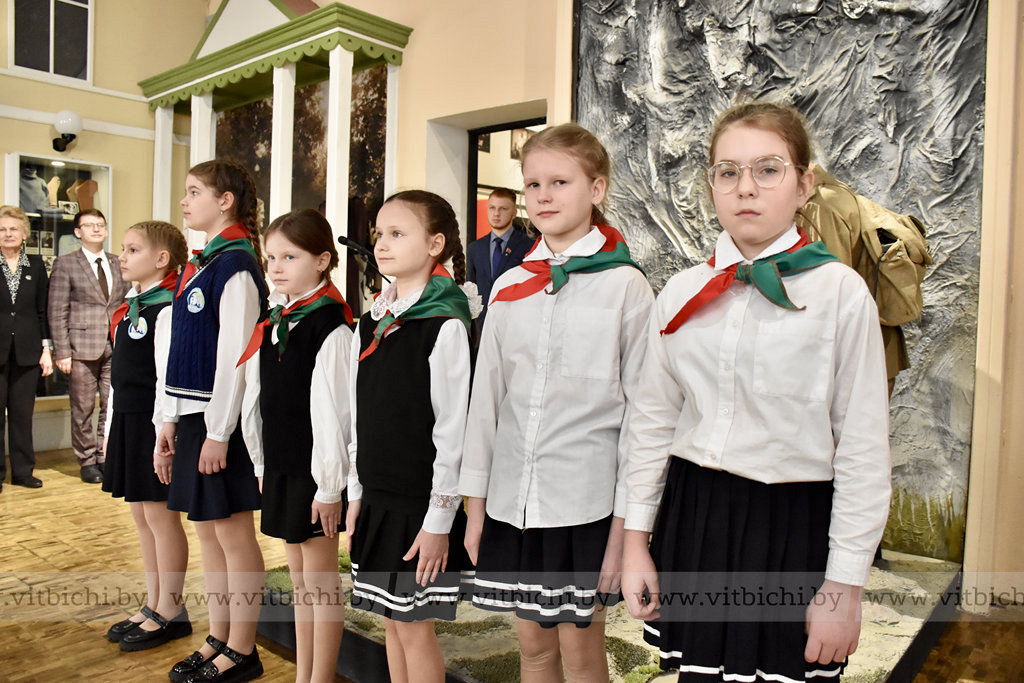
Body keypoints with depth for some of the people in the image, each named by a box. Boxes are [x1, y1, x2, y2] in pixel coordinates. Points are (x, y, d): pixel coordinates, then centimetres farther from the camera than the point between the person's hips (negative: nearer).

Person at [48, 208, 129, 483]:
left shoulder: (118, 264, 12)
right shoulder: (65, 264, 1)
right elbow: (57, 312, -2)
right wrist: (62, 351, -9)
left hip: (115, 347, 3)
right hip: (82, 347, -3)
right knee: (83, 409, 4)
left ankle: (105, 456, 18)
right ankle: (87, 461, 17)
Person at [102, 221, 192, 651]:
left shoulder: (166, 310, -15)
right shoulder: (129, 308, 14)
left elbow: (169, 378, -20)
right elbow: (119, 374, 18)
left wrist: (164, 438, -21)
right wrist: (111, 427, 18)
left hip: (153, 423, -9)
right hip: (128, 422, 9)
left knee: (161, 516, 1)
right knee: (141, 515, 15)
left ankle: (170, 613, 14)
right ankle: (153, 606, 28)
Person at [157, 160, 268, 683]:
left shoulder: (235, 266, -14)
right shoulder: (196, 266, 14)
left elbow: (234, 355, -18)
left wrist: (218, 433, -19)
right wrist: (171, 419, 16)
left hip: (222, 420, -9)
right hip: (193, 415, 9)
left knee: (233, 533, 2)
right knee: (207, 531, 15)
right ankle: (219, 640, 29)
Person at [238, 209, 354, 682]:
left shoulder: (330, 329, -17)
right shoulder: (272, 323, 7)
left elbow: (332, 412, -18)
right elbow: (258, 399, 12)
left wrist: (330, 484, -17)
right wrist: (262, 465, 13)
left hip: (316, 470, -8)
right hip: (281, 465, 8)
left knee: (320, 576, 5)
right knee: (298, 574, 17)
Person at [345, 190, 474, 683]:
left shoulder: (445, 326, -14)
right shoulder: (370, 323, 7)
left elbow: (452, 427, -15)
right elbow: (360, 416, 12)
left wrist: (440, 518, -14)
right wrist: (356, 493, 12)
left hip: (421, 502, -6)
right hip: (377, 497, 7)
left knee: (414, 625, 5)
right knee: (391, 622, 17)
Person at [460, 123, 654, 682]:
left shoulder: (626, 286, -6)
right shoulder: (509, 287, 6)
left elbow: (642, 410, -6)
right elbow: (486, 396, 9)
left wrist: (626, 521, -8)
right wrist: (475, 504, 9)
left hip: (586, 500, -4)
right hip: (513, 497, 4)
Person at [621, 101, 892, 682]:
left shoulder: (842, 293, -8)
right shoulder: (681, 294, 2)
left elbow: (864, 452, -7)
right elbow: (653, 422, 7)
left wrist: (845, 586, -6)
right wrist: (637, 540, 7)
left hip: (792, 527, -3)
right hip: (691, 518, 3)